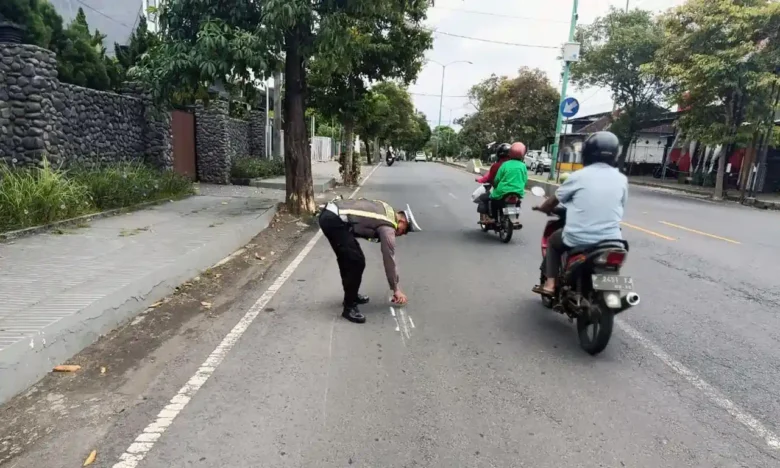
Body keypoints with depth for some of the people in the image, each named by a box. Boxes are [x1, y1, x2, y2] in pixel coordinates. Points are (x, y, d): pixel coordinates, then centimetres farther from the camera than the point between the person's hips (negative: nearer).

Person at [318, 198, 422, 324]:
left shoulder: (387, 210, 20)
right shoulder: (388, 227, -5)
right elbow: (389, 259, 1)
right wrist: (396, 289, 12)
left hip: (330, 212, 10)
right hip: (334, 220, -10)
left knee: (348, 258, 21)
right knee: (357, 262, -7)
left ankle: (351, 295, 35)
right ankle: (349, 307, 3)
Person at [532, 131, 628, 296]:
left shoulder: (578, 176, -6)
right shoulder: (621, 179, 2)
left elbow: (555, 200, 6)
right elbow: (620, 209, 13)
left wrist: (542, 208, 27)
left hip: (579, 239, -3)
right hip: (610, 240, 3)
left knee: (553, 240, 27)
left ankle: (550, 284, 18)